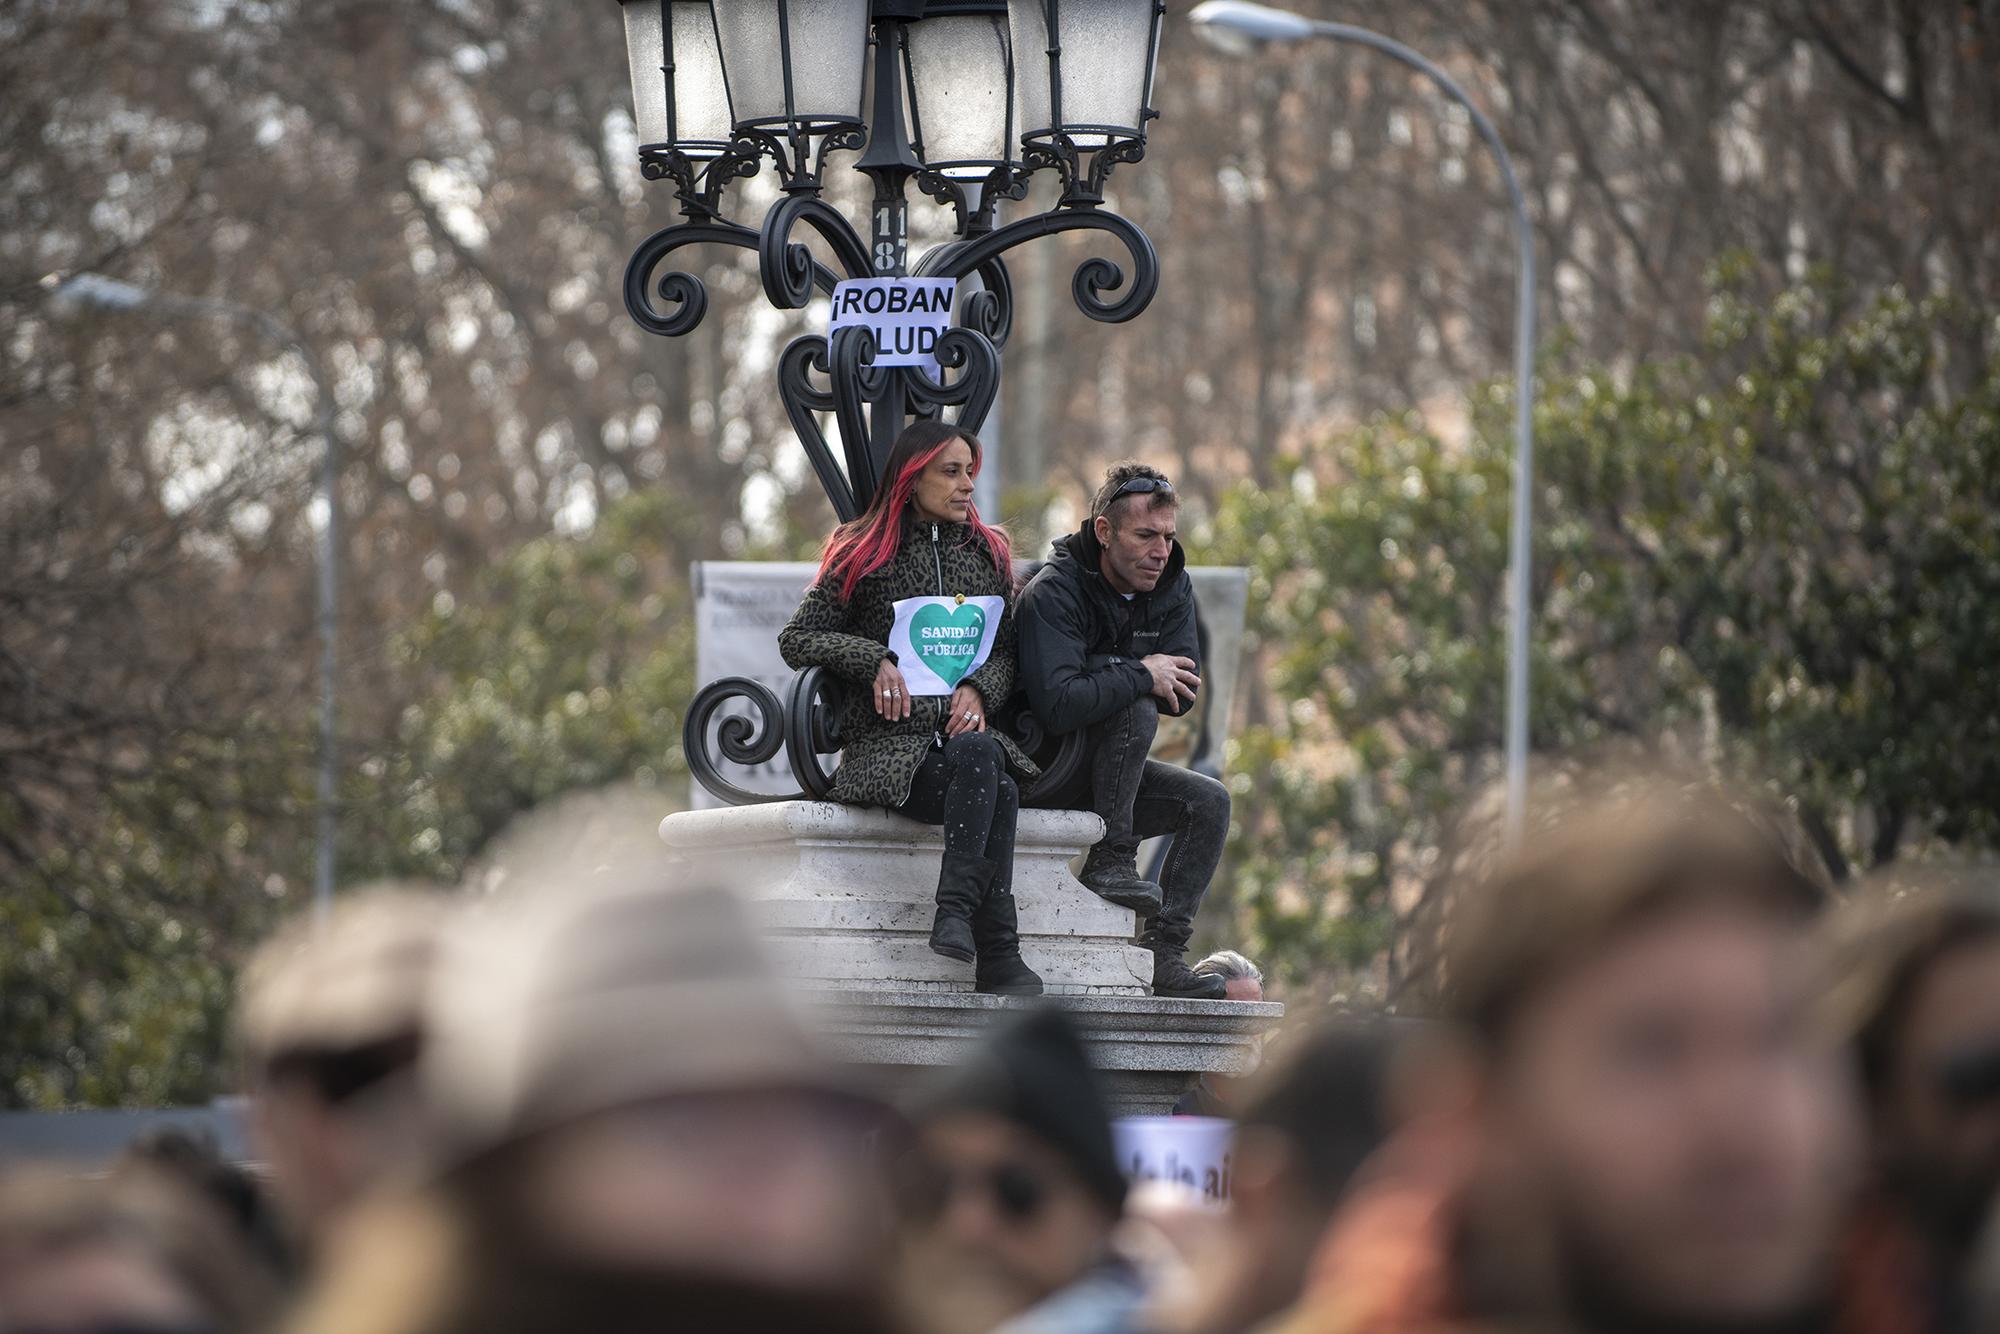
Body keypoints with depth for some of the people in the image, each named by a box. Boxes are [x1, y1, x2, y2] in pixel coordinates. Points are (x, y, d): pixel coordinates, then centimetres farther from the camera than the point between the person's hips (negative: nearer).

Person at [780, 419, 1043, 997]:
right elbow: (796, 640, 6)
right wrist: (875, 660, -10)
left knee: (979, 754, -38)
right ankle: (998, 958, -39)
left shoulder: (988, 553, 18)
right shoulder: (864, 555, 6)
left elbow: (1008, 649, 21)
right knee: (997, 792, -34)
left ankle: (955, 913, -41)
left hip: (966, 730, 3)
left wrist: (979, 688, -2)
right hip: (888, 746, -3)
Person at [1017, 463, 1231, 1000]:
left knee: (1208, 802, -8)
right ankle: (1111, 859, -22)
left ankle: (1163, 950, -12)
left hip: (1099, 772, 8)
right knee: (1137, 708, -28)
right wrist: (1141, 676, -26)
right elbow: (1057, 705, -36)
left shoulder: (1172, 587, 0)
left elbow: (1183, 687, -9)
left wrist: (1104, 674, -22)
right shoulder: (1053, 592, -23)